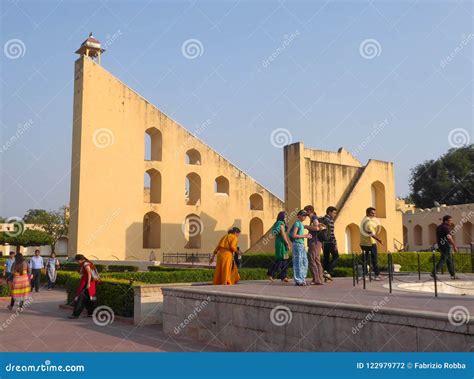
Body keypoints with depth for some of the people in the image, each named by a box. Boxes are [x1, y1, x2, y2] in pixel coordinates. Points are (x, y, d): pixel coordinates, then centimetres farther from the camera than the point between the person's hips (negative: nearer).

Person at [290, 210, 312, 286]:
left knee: (304, 262, 10)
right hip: (297, 244, -9)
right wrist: (304, 236, -13)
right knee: (298, 262, -6)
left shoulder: (302, 224, 18)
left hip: (302, 244, 9)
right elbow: (294, 235, -17)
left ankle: (302, 279, 18)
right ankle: (298, 281, -2)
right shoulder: (297, 223, -9)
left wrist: (306, 236, 7)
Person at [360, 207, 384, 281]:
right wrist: (379, 240, -23)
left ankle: (364, 275, 8)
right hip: (371, 243, -8)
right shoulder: (369, 221, -16)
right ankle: (377, 275, 1)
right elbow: (372, 234, -24)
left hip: (363, 243, 8)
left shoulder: (363, 220, 14)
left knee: (365, 259, 9)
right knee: (374, 260, -1)